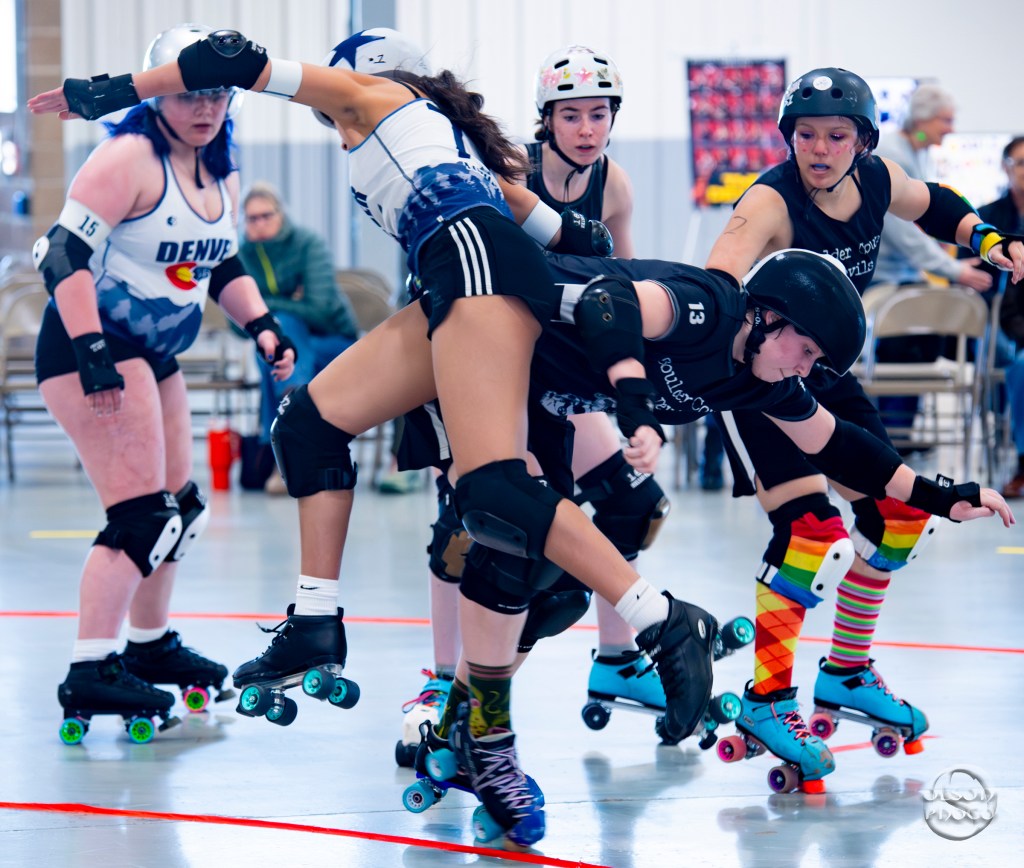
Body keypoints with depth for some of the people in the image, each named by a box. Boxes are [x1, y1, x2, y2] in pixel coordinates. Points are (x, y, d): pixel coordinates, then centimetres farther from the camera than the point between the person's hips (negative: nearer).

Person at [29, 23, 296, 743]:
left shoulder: (220, 176, 9)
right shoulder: (130, 158, -18)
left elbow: (224, 264, 23)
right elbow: (67, 251, -24)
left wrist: (261, 324, 7)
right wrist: (90, 352, -31)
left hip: (154, 353, 10)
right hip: (90, 342, -10)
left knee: (178, 508, 19)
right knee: (140, 514, -17)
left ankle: (152, 646, 37)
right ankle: (90, 675, -17)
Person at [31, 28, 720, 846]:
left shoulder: (376, 93, 19)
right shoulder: (443, 136, 36)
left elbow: (234, 59, 12)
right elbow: (564, 233, 28)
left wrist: (115, 90, 21)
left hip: (478, 259, -9)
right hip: (461, 285, 9)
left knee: (494, 493, -21)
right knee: (312, 415, 10)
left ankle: (666, 623, -27)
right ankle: (317, 623, 6)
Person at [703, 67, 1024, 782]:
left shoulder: (876, 182, -6)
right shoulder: (773, 201, -26)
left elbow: (932, 206, 18)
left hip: (826, 375, 8)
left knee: (897, 517, 11)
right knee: (810, 530, -22)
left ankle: (847, 674, 28)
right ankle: (766, 697, -12)